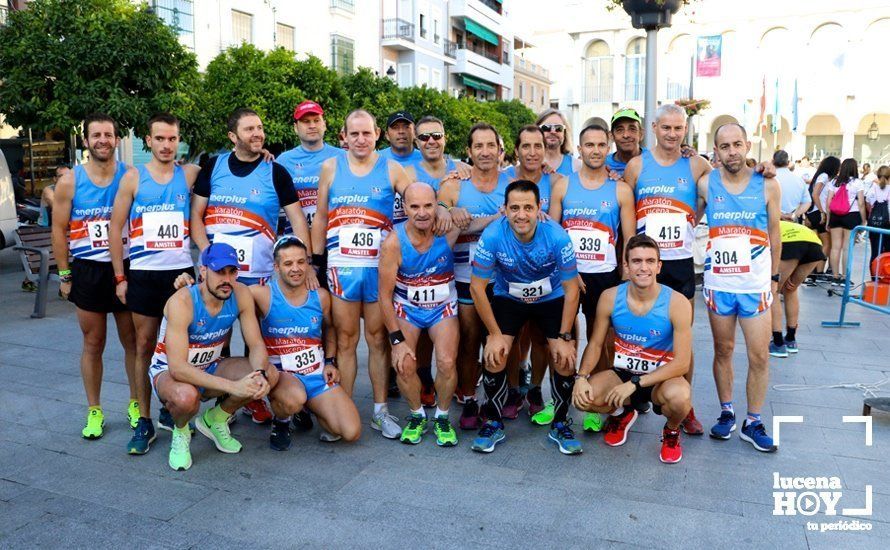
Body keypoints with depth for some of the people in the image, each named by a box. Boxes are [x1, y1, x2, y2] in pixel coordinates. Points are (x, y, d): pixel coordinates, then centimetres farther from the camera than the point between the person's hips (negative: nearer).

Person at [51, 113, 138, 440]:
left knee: (133, 341, 8)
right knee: (93, 345, 9)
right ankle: (94, 411, 22)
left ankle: (135, 404, 23)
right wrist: (64, 275, 2)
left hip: (126, 268, 0)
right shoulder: (70, 181, 0)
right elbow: (59, 230, 4)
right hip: (87, 271, 0)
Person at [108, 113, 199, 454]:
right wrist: (120, 277, 0)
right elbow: (116, 229, 4)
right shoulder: (133, 178, 2)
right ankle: (144, 421, 14)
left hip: (182, 272, 1)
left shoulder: (190, 174, 3)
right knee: (145, 346, 5)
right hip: (143, 274, 0)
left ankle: (170, 411, 25)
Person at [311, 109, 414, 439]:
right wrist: (314, 262, 9)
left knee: (378, 339, 7)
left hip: (380, 267, 0)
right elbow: (320, 218, 11)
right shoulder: (331, 168, 8)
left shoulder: (392, 170, 4)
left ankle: (380, 411, 18)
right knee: (345, 341, 6)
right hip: (341, 267, 1)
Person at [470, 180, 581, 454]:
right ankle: (493, 424, 8)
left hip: (552, 299, 0)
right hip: (508, 298, 0)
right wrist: (495, 334, -15)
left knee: (565, 358, -13)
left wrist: (565, 337, -16)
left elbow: (571, 289, -16)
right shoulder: (492, 236, -27)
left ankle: (560, 425, 12)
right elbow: (477, 287, -17)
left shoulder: (557, 236, -28)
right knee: (494, 356, -15)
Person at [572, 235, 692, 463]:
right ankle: (621, 414, 15)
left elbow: (681, 362, -19)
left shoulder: (677, 303, -19)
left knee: (679, 396, -36)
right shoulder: (610, 297, -11)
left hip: (661, 377, -2)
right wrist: (581, 376, -20)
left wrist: (635, 384, -26)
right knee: (582, 398, -23)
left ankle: (672, 431, 5)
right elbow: (595, 344, -1)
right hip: (623, 373, 3)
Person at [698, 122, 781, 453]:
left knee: (759, 356, 2)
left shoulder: (767, 186, -1)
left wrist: (774, 276, 10)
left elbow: (774, 234, 7)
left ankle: (753, 423, 17)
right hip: (718, 284, 0)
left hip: (756, 285, 0)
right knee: (723, 350, 11)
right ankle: (726, 413, 27)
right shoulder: (705, 185, -2)